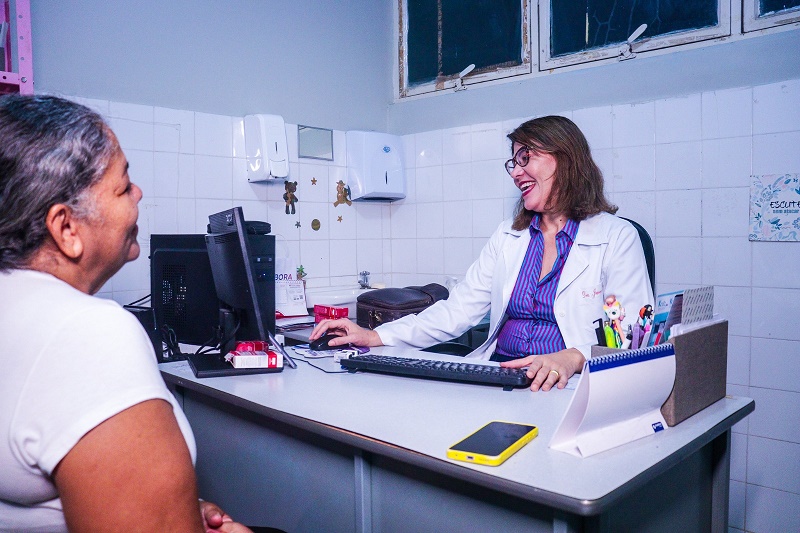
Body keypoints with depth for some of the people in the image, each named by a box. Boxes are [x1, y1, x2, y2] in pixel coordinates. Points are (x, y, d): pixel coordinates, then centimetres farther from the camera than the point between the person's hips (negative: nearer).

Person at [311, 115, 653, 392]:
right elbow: (458, 310, 10)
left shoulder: (618, 237, 1)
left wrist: (573, 358, -29)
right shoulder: (508, 236, 17)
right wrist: (374, 337, -2)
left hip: (569, 386, -4)